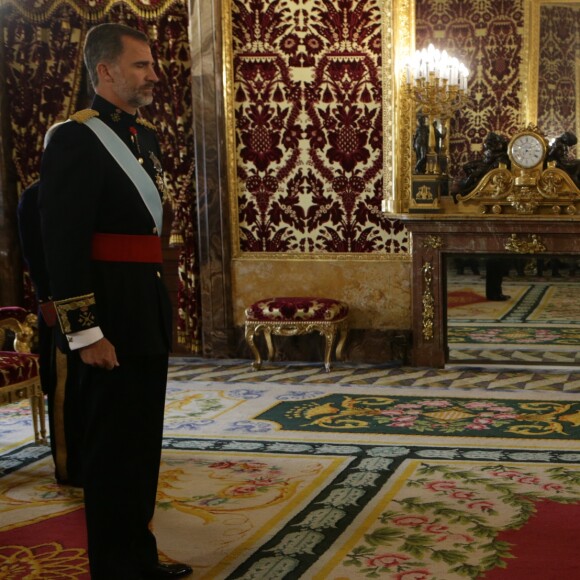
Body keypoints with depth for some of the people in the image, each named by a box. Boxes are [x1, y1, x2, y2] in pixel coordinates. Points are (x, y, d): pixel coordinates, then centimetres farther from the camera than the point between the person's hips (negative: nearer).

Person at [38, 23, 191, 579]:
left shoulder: (145, 136, 13)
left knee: (143, 439, 17)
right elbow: (63, 245, -18)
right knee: (114, 444, 2)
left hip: (148, 310, 9)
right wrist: (85, 333, -21)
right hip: (112, 315, -9)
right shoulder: (75, 139, -14)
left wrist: (157, 309, 18)